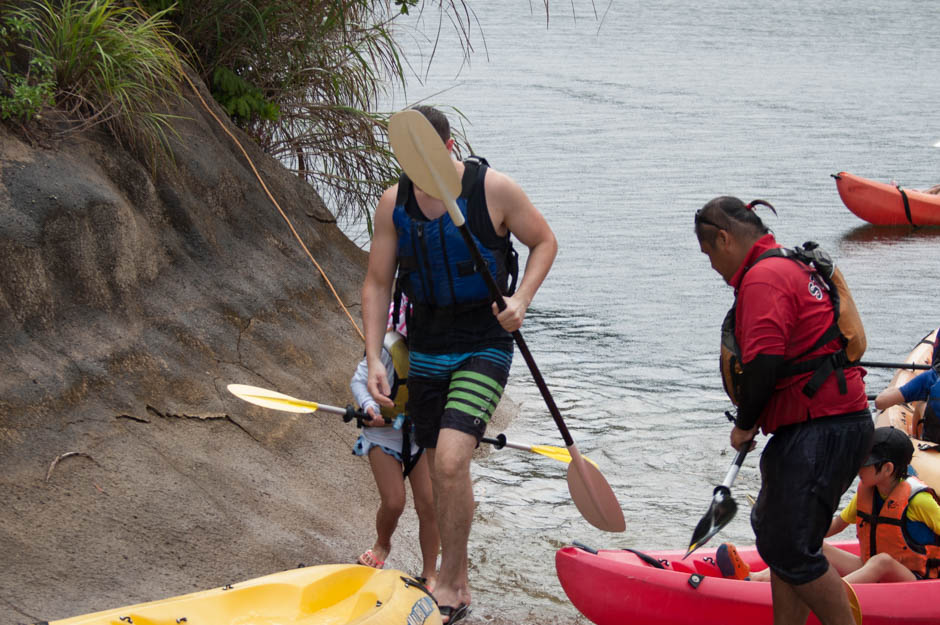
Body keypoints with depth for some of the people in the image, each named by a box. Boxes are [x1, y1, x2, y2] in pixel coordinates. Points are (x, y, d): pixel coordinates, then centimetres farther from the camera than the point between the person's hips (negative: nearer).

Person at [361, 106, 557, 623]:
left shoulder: (494, 189, -13)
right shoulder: (393, 202, -2)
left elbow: (544, 242, 2)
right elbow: (377, 284, 5)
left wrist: (521, 299, -14)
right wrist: (374, 358, -3)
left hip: (484, 347, -5)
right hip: (427, 347, 5)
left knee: (450, 460, -20)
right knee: (441, 471, 12)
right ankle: (456, 583, 27)